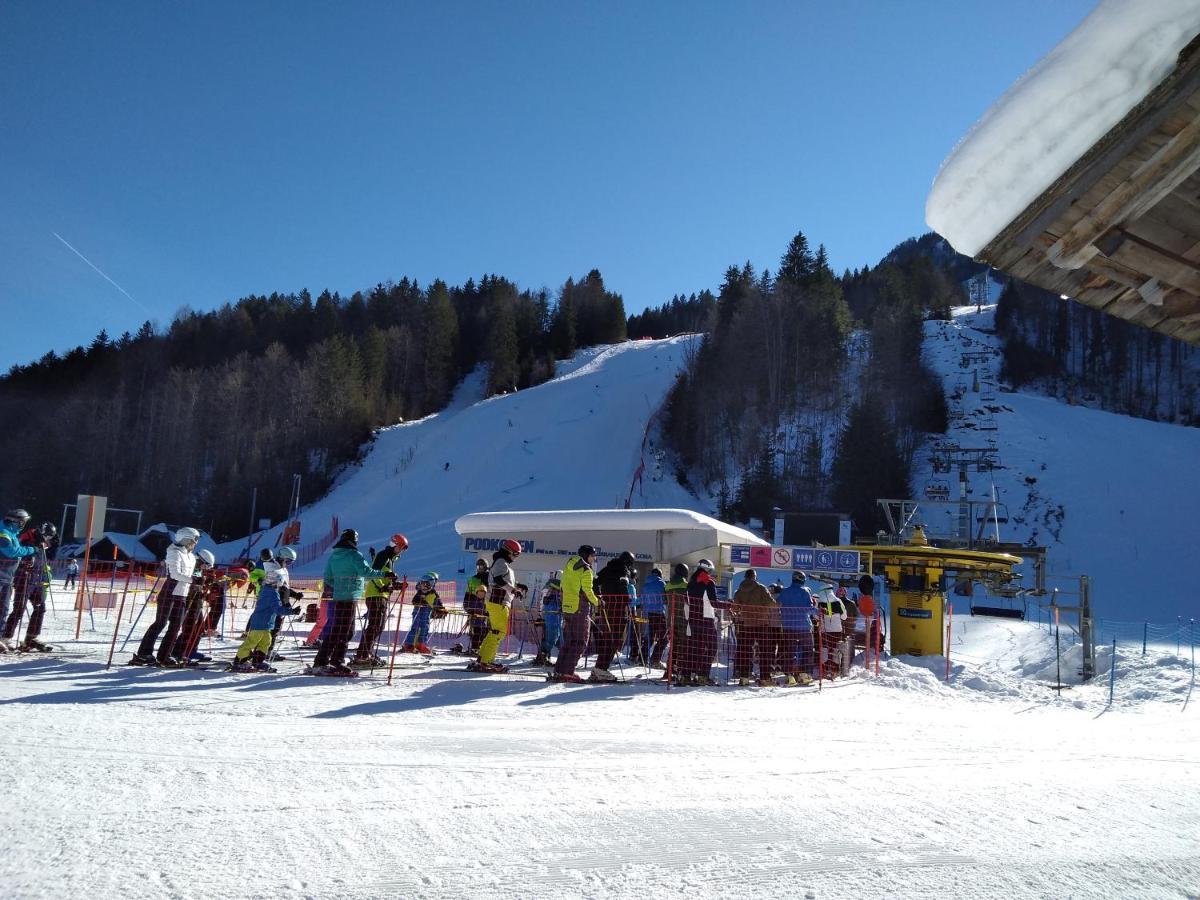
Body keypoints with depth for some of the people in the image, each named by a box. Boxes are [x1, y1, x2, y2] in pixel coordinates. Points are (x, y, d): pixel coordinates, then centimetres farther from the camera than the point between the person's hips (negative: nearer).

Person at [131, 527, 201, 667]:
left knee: (175, 626, 4)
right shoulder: (175, 553, -9)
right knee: (160, 623, -8)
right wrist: (192, 580, -30)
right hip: (169, 593, -8)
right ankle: (143, 654, -3)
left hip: (181, 595, 8)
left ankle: (164, 656, 7)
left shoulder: (191, 557, 16)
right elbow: (175, 573, -22)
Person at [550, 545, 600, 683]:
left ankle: (559, 671, 12)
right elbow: (587, 591, -13)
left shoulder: (568, 568, 16)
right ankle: (568, 672, -7)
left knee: (568, 642, 14)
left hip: (567, 608, 8)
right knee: (580, 642, -2)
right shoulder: (586, 570, -9)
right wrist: (596, 602, 1)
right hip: (581, 610, -8)